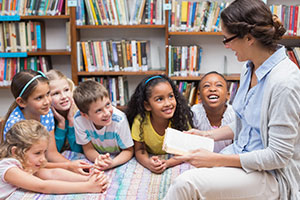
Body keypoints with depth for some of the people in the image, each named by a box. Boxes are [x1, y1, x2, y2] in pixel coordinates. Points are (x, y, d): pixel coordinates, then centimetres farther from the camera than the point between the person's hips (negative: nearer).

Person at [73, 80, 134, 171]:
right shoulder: (79, 119, -22)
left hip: (118, 158, -2)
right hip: (98, 155, 3)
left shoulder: (119, 120, -27)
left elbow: (128, 150, -15)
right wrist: (98, 158, -32)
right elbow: (88, 149, -10)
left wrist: (112, 163, -33)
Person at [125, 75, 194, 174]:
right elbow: (139, 149, -11)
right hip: (151, 158, 1)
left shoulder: (182, 118, -21)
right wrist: (148, 163, -33)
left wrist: (167, 163, -33)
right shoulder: (140, 121, -21)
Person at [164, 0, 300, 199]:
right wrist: (207, 135, 9)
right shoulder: (251, 68, 4)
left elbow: (278, 156, -21)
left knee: (186, 183, -26)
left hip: (273, 175, -7)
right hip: (242, 157, 7)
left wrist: (217, 160, -21)